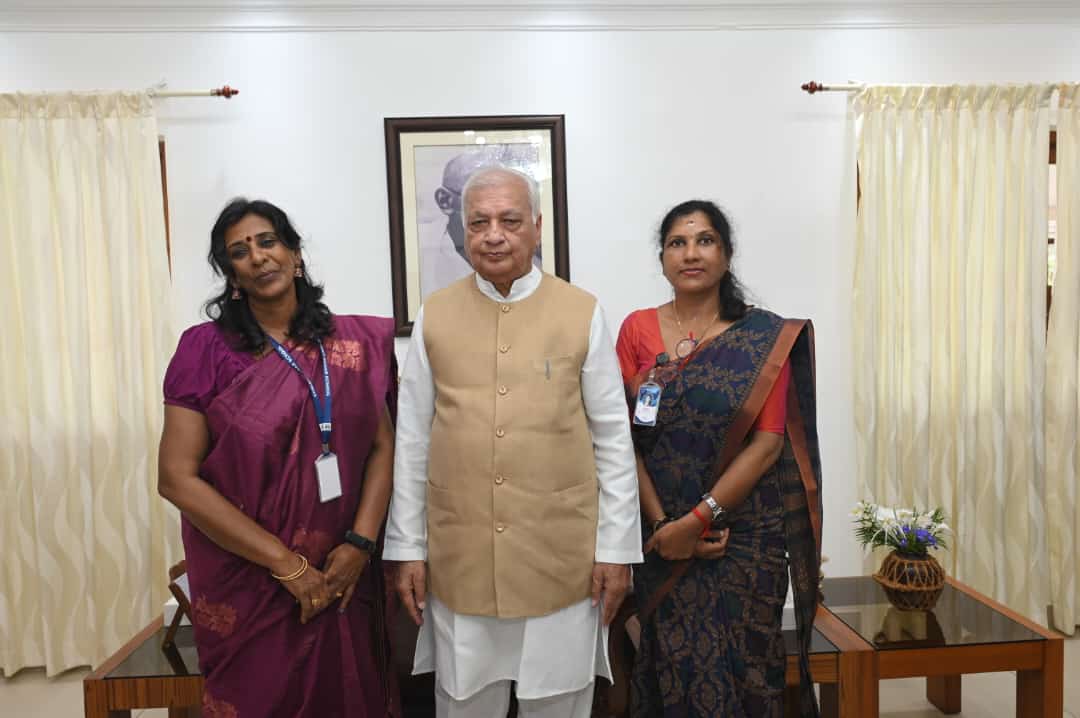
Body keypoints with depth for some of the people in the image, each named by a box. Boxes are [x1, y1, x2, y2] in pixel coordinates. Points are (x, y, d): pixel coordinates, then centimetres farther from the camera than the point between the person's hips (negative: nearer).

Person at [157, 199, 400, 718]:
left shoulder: (350, 342, 0)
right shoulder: (206, 349, -8)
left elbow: (382, 447, 1)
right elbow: (177, 479, -12)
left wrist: (360, 544, -12)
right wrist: (286, 563, -15)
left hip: (341, 578, 3)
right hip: (247, 586, -2)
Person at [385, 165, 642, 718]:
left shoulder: (582, 313, -2)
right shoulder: (434, 316, 1)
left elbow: (613, 440, 0)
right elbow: (412, 441, 4)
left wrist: (616, 548, -1)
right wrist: (407, 548, 3)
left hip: (562, 558, -1)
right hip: (458, 560, 1)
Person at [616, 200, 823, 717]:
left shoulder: (766, 337, -3)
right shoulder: (637, 330, 2)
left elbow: (769, 442, -10)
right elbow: (623, 439, -2)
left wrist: (697, 519, -16)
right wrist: (662, 524, -12)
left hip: (746, 537, -1)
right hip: (663, 539, 2)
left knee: (740, 668, 9)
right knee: (676, 668, 12)